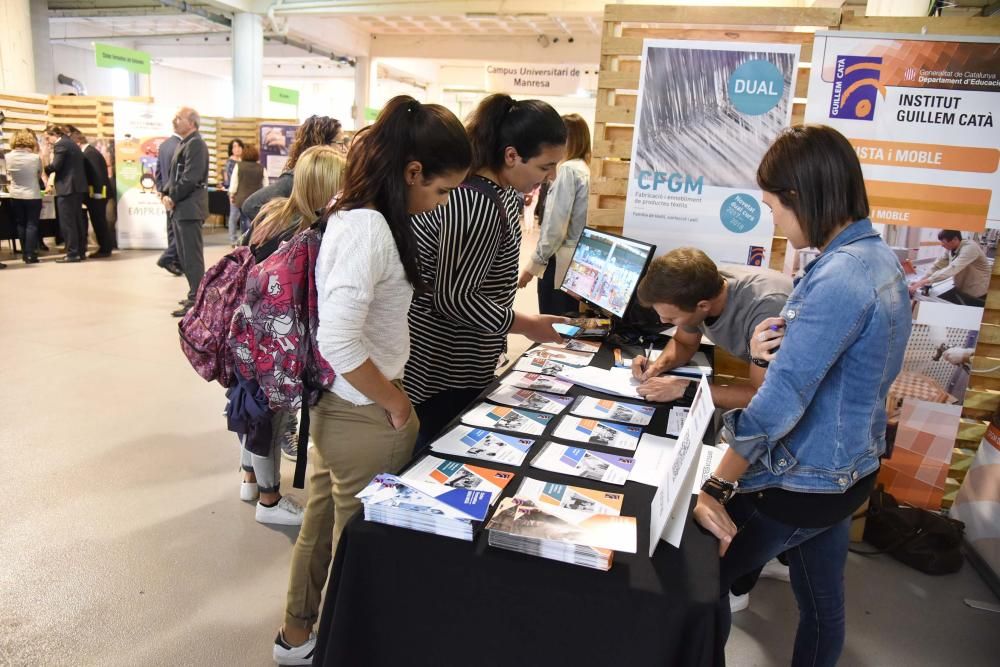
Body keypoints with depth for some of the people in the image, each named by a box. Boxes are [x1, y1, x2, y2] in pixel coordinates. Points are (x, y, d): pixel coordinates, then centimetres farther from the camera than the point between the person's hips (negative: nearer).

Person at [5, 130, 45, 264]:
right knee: (31, 225, 1)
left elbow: (8, 174, 12)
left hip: (15, 196, 3)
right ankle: (30, 255, -4)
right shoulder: (35, 158, -13)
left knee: (20, 225, 14)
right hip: (33, 196, -3)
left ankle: (25, 253, 18)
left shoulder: (8, 157, -5)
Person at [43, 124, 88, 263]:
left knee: (67, 222, -6)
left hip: (67, 188, -9)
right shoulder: (72, 143, 18)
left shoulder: (60, 144, -10)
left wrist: (43, 169, 4)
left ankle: (72, 254, -5)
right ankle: (81, 252, 14)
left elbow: (55, 166, -16)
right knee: (78, 220, 11)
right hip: (77, 186, 9)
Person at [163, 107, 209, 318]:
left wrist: (173, 198, -13)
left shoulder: (195, 144, -11)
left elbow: (191, 178, -19)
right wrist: (167, 194, 4)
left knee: (192, 257, -8)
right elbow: (175, 175, 20)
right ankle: (195, 295, 24)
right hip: (180, 208, 10)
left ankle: (196, 301, -4)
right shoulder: (184, 144, 19)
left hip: (190, 209, -10)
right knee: (184, 256, 15)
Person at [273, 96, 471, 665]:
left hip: (336, 406, 9)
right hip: (363, 417, -9)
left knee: (324, 523, 24)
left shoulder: (358, 214, 3)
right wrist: (395, 404, -17)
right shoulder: (369, 227, -25)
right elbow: (339, 341, -31)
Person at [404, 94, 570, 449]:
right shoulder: (477, 204, -27)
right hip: (443, 370, -10)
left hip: (459, 361, 10)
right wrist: (525, 324, -18)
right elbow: (453, 297, -25)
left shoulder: (496, 191, 5)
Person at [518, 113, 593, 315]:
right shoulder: (583, 169, 13)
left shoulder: (568, 169, -13)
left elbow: (556, 224, -17)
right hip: (574, 259, 9)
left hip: (558, 262, -9)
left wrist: (534, 264, -13)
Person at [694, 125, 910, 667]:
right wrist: (775, 345, -9)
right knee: (822, 600, 23)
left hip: (801, 481, -9)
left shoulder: (838, 280, -28)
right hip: (846, 472, 9)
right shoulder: (877, 256, 4)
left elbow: (779, 403, -30)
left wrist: (715, 488, -24)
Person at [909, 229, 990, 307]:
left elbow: (952, 269, -35)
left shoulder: (970, 248, -25)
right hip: (960, 290, 6)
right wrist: (920, 281, -15)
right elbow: (937, 266, 0)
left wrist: (924, 282, -39)